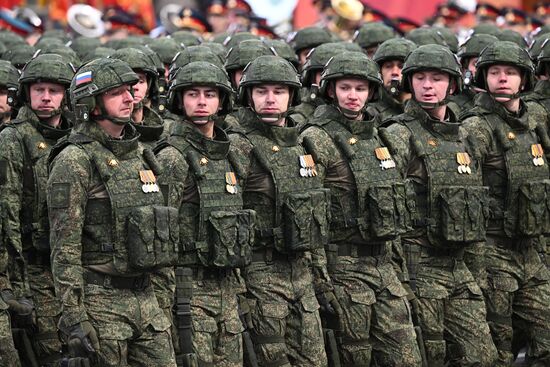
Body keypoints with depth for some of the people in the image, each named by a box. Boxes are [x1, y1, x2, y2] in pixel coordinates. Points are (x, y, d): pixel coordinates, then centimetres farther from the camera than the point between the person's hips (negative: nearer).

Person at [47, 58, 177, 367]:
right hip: (101, 303, -7)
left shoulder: (139, 155, 14)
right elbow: (64, 247, -14)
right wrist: (74, 317, -19)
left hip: (146, 297, 7)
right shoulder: (74, 161, -10)